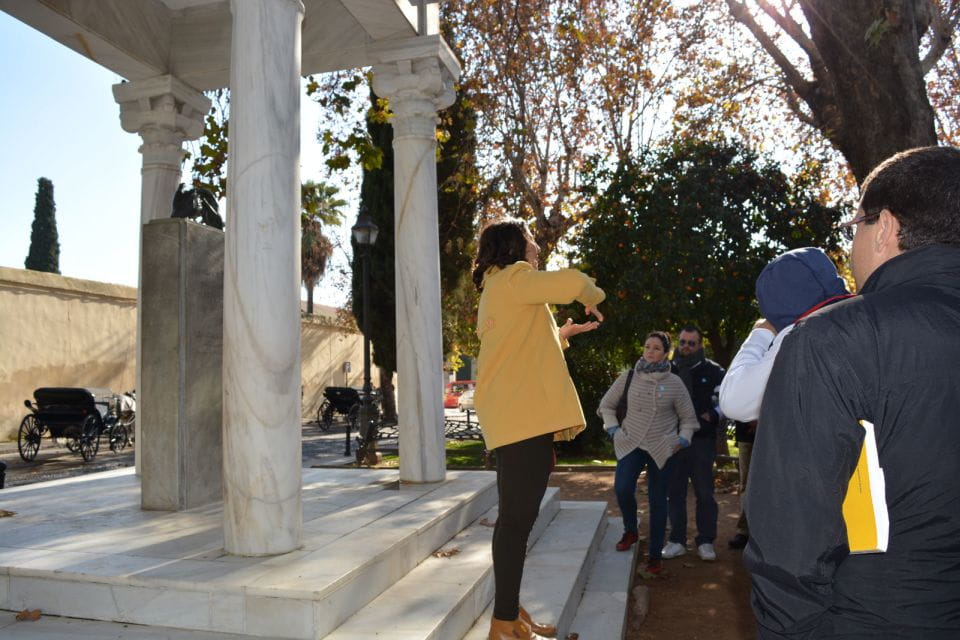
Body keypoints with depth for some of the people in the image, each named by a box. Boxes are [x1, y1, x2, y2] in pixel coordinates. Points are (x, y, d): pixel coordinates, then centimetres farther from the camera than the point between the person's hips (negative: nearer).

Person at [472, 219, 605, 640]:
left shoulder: (501, 289, 26)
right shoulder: (511, 278, -5)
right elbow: (572, 283, -17)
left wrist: (563, 333, 28)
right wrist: (593, 298, 4)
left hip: (521, 415, 10)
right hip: (523, 415, -10)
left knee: (519, 516, 13)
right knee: (517, 517, -8)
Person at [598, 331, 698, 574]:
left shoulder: (674, 383, -3)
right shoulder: (627, 378, -1)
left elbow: (688, 417, 8)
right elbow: (606, 405, 11)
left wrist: (683, 439, -4)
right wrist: (613, 428, 1)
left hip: (661, 449, 0)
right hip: (631, 444, 0)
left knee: (657, 501, 4)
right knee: (622, 488, -20)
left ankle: (655, 554, 18)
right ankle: (630, 531, 9)